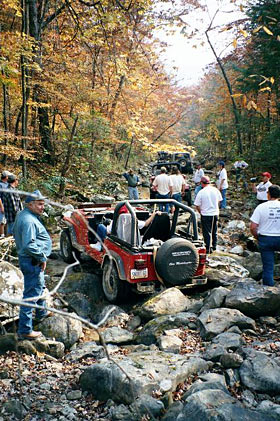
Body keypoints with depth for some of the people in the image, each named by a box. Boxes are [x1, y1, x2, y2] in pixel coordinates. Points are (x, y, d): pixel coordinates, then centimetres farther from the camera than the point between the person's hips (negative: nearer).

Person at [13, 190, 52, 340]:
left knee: (39, 287, 28)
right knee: (31, 294, -4)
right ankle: (25, 330, 3)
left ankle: (41, 313, 48)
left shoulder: (22, 215, 8)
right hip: (32, 262, -11)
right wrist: (42, 257, -18)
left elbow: (16, 233, 21)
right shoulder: (29, 221, -25)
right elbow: (29, 245, -31)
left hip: (33, 260, 11)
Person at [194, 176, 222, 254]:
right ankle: (214, 246, 31)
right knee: (214, 231, 19)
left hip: (206, 215, -5)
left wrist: (201, 212, 6)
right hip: (215, 213, 5)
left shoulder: (201, 192, -14)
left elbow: (197, 205, -11)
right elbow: (219, 201, 10)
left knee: (207, 232, 4)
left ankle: (209, 248, 7)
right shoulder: (216, 190, -1)